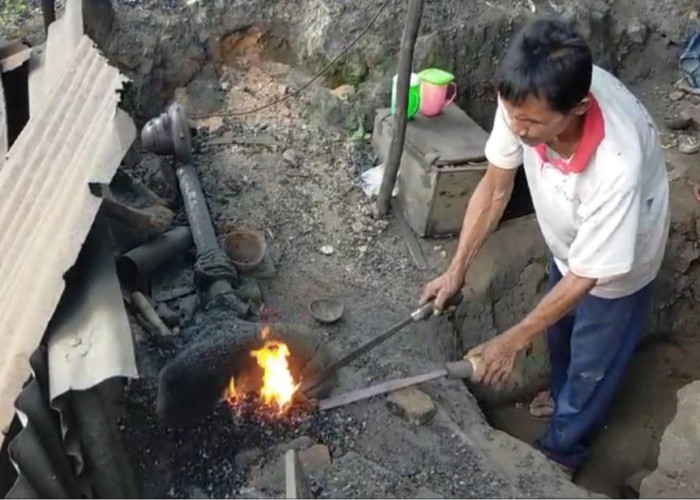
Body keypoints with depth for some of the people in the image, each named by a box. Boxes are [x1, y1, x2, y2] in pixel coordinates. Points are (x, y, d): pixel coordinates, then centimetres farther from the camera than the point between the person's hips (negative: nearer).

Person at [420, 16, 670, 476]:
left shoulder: (615, 167, -46)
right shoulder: (529, 101, -32)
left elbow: (586, 277, -31)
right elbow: (495, 187, -16)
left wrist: (512, 342, -24)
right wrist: (457, 270, -16)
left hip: (616, 263, -5)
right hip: (567, 241, 6)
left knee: (592, 364, 17)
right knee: (559, 330, 29)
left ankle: (562, 451, 44)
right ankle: (561, 396, 61)